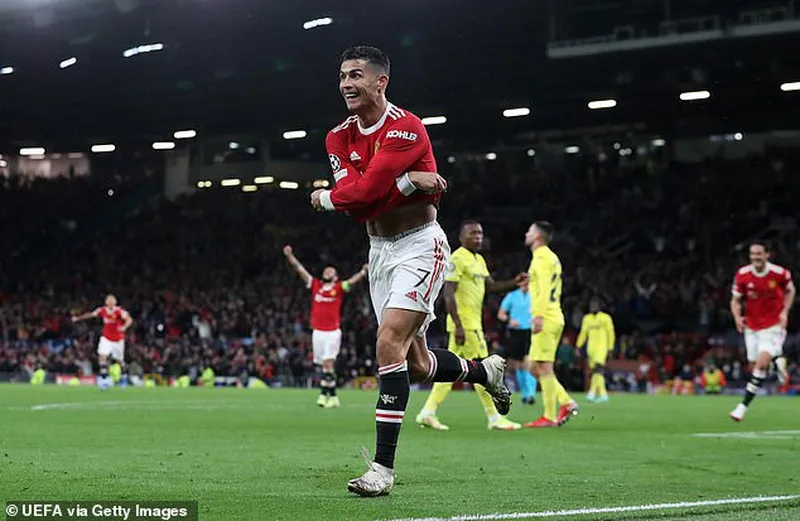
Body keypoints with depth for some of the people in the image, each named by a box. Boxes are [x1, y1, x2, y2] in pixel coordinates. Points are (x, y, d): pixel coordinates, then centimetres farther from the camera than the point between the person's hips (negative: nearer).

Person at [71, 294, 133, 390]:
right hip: (106, 338, 2)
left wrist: (124, 327, -59)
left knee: (120, 360, 14)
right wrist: (78, 318, 12)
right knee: (102, 356, -19)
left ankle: (124, 375, 43)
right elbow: (91, 314, 7)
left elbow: (129, 319, -39)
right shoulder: (102, 310, -10)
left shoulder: (119, 311, -23)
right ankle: (104, 377, -13)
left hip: (118, 339, -2)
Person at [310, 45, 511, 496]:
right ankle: (486, 370, 44)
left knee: (389, 344, -21)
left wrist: (325, 198, -10)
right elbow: (356, 202, -11)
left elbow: (365, 191, -27)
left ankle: (383, 467, -17)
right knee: (417, 366, 13)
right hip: (379, 251, 8)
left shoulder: (406, 129, -18)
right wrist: (408, 182, -20)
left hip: (420, 245, -8)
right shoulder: (340, 137, 4)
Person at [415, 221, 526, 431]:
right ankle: (494, 418, -1)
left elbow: (490, 285, 25)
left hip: (474, 322, 10)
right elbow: (448, 293, -18)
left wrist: (514, 283, 8)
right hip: (464, 323, -10)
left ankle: (428, 412, 13)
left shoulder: (479, 260, 17)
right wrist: (458, 326, -23)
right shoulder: (457, 259, -13)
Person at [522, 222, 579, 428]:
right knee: (536, 368, 12)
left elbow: (544, 288, -19)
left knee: (544, 367, -8)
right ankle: (567, 403, 7)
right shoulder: (552, 258, 21)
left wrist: (539, 316, -24)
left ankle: (549, 417, -8)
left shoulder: (541, 257, -9)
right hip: (555, 318, 10)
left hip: (546, 319, -10)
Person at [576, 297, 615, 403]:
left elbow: (610, 333, 1)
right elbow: (583, 333, 16)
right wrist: (578, 346, 8)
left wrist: (610, 348, -4)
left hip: (602, 347, -5)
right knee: (594, 370, 5)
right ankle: (603, 394, 12)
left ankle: (592, 392, -30)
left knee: (598, 368, -22)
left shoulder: (605, 317, 0)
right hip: (591, 348, 6)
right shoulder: (586, 318, 14)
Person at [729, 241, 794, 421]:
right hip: (752, 326, 3)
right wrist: (737, 317, -20)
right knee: (755, 366, 5)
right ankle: (777, 360, 41)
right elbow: (735, 300, 0)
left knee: (762, 363, -18)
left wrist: (785, 312, -6)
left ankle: (743, 405, -13)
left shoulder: (780, 273, -13)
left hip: (773, 326, -3)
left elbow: (790, 290, 8)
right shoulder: (742, 275, -9)